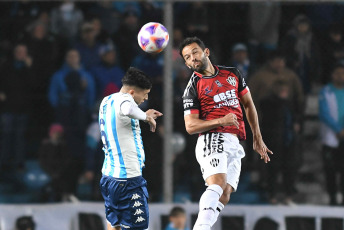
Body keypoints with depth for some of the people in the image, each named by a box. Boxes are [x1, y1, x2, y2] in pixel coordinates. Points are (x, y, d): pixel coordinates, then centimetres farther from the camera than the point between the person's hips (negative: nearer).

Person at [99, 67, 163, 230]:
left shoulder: (106, 101, 16)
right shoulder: (124, 99, -14)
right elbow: (128, 109, -39)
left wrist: (144, 116, 27)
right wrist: (146, 116, -20)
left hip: (108, 173, 9)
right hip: (128, 176, -9)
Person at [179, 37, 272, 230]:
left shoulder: (232, 74, 16)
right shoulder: (193, 87, 4)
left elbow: (248, 105, 25)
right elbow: (190, 126, -2)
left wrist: (257, 139, 22)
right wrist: (220, 122, -16)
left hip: (234, 145, 5)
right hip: (212, 140, -5)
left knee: (225, 196, -8)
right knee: (217, 184, -28)